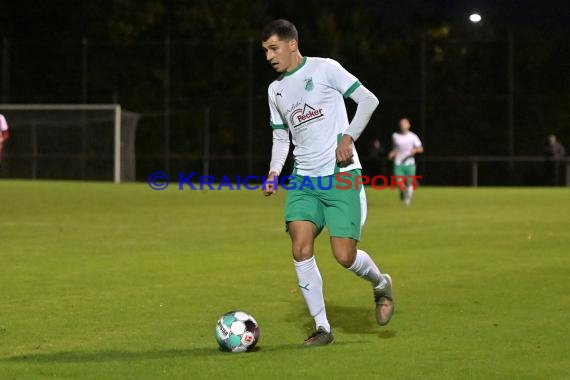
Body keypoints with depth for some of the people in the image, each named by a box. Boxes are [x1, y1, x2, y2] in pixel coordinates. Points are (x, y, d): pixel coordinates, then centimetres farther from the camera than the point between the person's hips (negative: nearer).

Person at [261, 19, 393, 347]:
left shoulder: (324, 69, -5)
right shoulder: (276, 90, 13)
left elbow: (368, 100, -4)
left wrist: (349, 137, -15)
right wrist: (274, 172, 5)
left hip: (341, 175, -5)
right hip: (304, 179, 5)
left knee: (345, 256, -10)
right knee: (301, 248, -14)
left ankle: (381, 284, 24)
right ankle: (322, 328, -4)